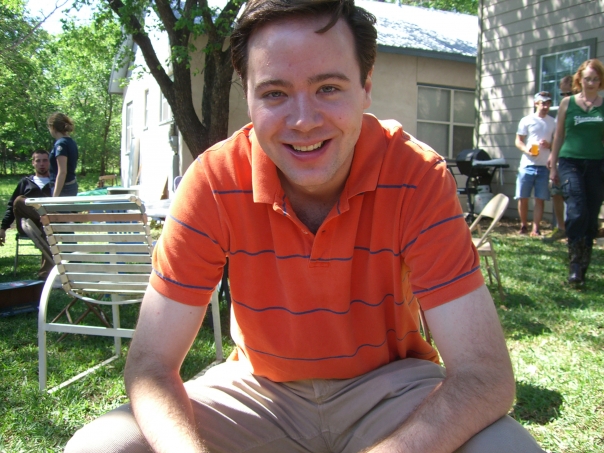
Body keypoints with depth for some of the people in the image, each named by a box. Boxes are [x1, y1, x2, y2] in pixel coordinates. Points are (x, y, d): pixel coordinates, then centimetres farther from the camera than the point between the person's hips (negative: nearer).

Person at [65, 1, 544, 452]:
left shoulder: (417, 178, -21)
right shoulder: (214, 181, -19)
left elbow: (485, 374, -25)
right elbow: (150, 365, -17)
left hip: (389, 384, 0)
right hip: (259, 386, 1)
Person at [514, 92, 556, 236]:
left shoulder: (552, 122, 10)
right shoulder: (527, 120, 4)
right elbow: (518, 141, 3)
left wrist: (549, 145, -9)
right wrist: (526, 149, -17)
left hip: (544, 166, 1)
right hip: (527, 165, -1)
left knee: (540, 199, 0)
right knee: (522, 197, 0)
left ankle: (535, 229, 5)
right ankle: (523, 226, 17)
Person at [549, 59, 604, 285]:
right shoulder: (567, 103, 6)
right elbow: (559, 136, 11)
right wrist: (553, 165, 10)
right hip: (570, 162, -1)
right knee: (576, 212, -17)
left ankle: (583, 267, 15)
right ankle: (575, 264, -8)